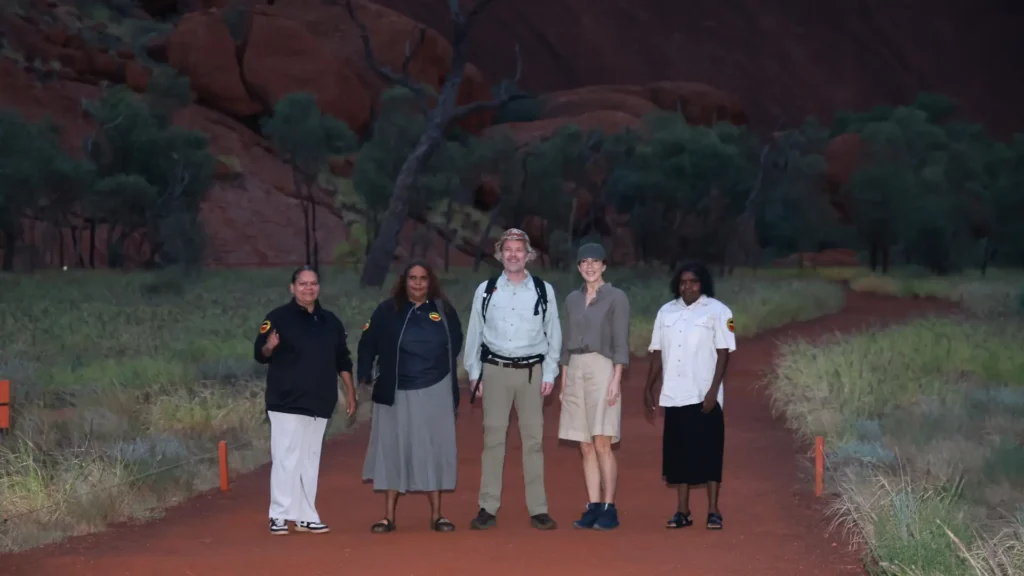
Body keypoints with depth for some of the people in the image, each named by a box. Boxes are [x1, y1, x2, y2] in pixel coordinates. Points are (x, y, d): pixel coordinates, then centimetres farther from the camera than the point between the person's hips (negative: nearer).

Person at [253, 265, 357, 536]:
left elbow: (342, 359, 18)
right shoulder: (278, 317, -3)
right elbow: (260, 354, -8)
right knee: (286, 458, -9)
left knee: (310, 459, 8)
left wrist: (350, 392, 14)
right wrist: (269, 347, -31)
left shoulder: (330, 321, 13)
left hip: (320, 402, 5)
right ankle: (279, 515, -6)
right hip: (287, 402, -5)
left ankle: (306, 515, 13)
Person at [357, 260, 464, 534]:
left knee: (433, 450, 5)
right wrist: (364, 378, -7)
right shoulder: (387, 311, -1)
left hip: (435, 393, 1)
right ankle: (388, 516, 7)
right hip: (396, 394, -1)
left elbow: (455, 346, 9)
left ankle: (437, 514, 13)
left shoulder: (444, 311, 3)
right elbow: (367, 345, 1)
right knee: (393, 450, 3)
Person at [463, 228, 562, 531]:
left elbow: (554, 334, 6)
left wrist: (549, 374, 1)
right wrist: (474, 374, 4)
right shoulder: (486, 290, 5)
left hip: (531, 372, 0)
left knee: (533, 439, 1)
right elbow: (474, 334, 8)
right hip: (496, 370, 0)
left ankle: (538, 509, 5)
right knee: (493, 438, 1)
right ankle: (488, 508, 5)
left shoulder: (544, 290, 4)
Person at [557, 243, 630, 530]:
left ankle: (609, 509, -7)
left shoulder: (616, 297, -1)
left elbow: (620, 342, -6)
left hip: (602, 369, -5)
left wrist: (616, 379, -15)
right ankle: (593, 507, 6)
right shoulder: (572, 299, 15)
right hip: (575, 371, 5)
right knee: (586, 447, 4)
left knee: (602, 444, -11)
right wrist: (563, 381, 13)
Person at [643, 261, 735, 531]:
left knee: (708, 453, -2)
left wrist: (713, 391, -14)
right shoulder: (666, 312, 11)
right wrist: (649, 388, 8)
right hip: (674, 396, 4)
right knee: (678, 453, 6)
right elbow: (657, 353, 13)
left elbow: (723, 354, -6)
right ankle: (682, 511, 12)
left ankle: (713, 511, 4)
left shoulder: (717, 311, -2)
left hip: (704, 396, -4)